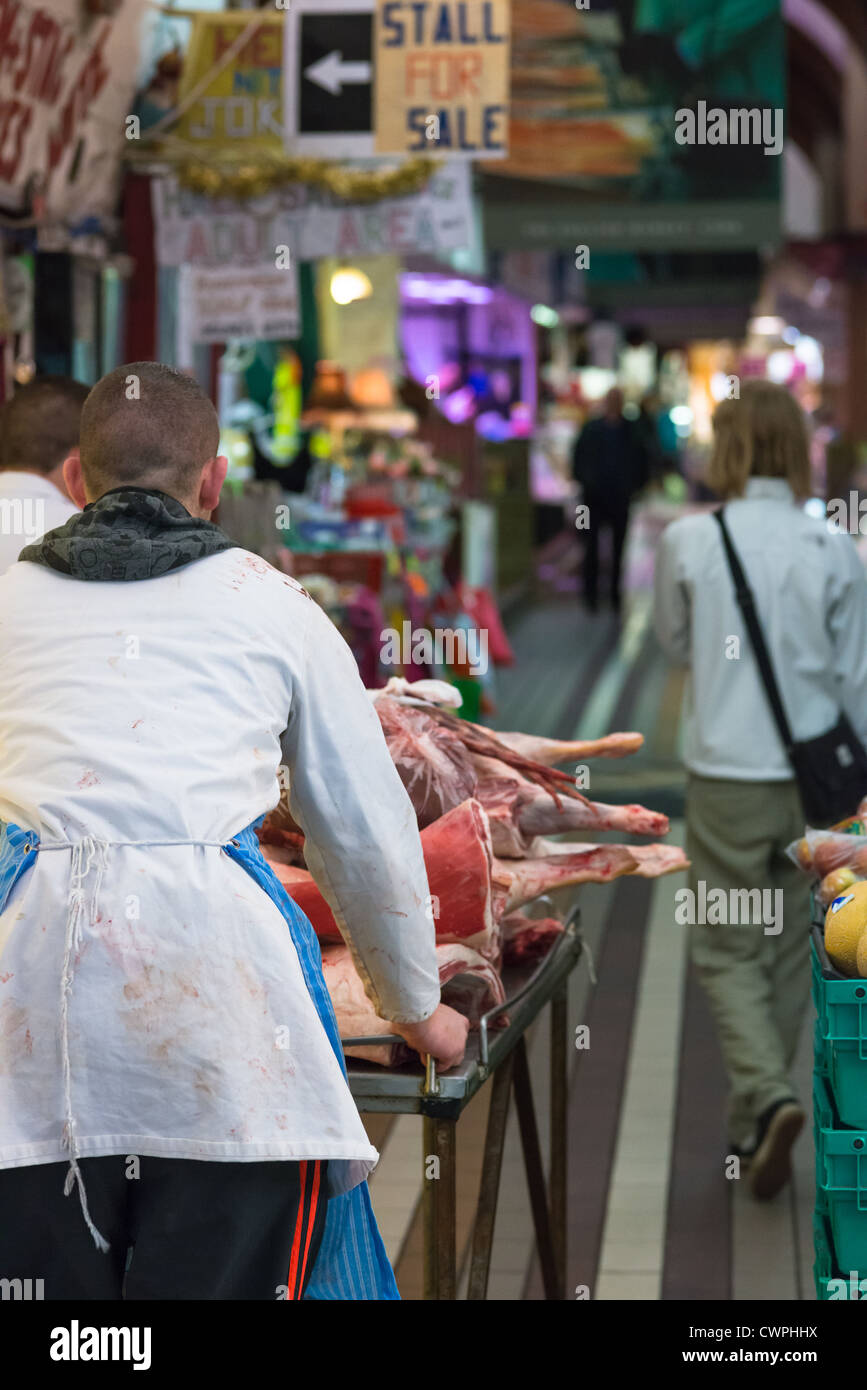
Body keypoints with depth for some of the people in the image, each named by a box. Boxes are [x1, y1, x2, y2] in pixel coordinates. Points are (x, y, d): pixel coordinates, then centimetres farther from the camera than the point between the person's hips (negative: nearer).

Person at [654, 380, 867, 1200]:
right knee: (789, 952, 16)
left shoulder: (688, 542, -9)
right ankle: (754, 1122, 25)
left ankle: (769, 1096, -13)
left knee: (727, 950, 10)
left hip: (725, 775, -2)